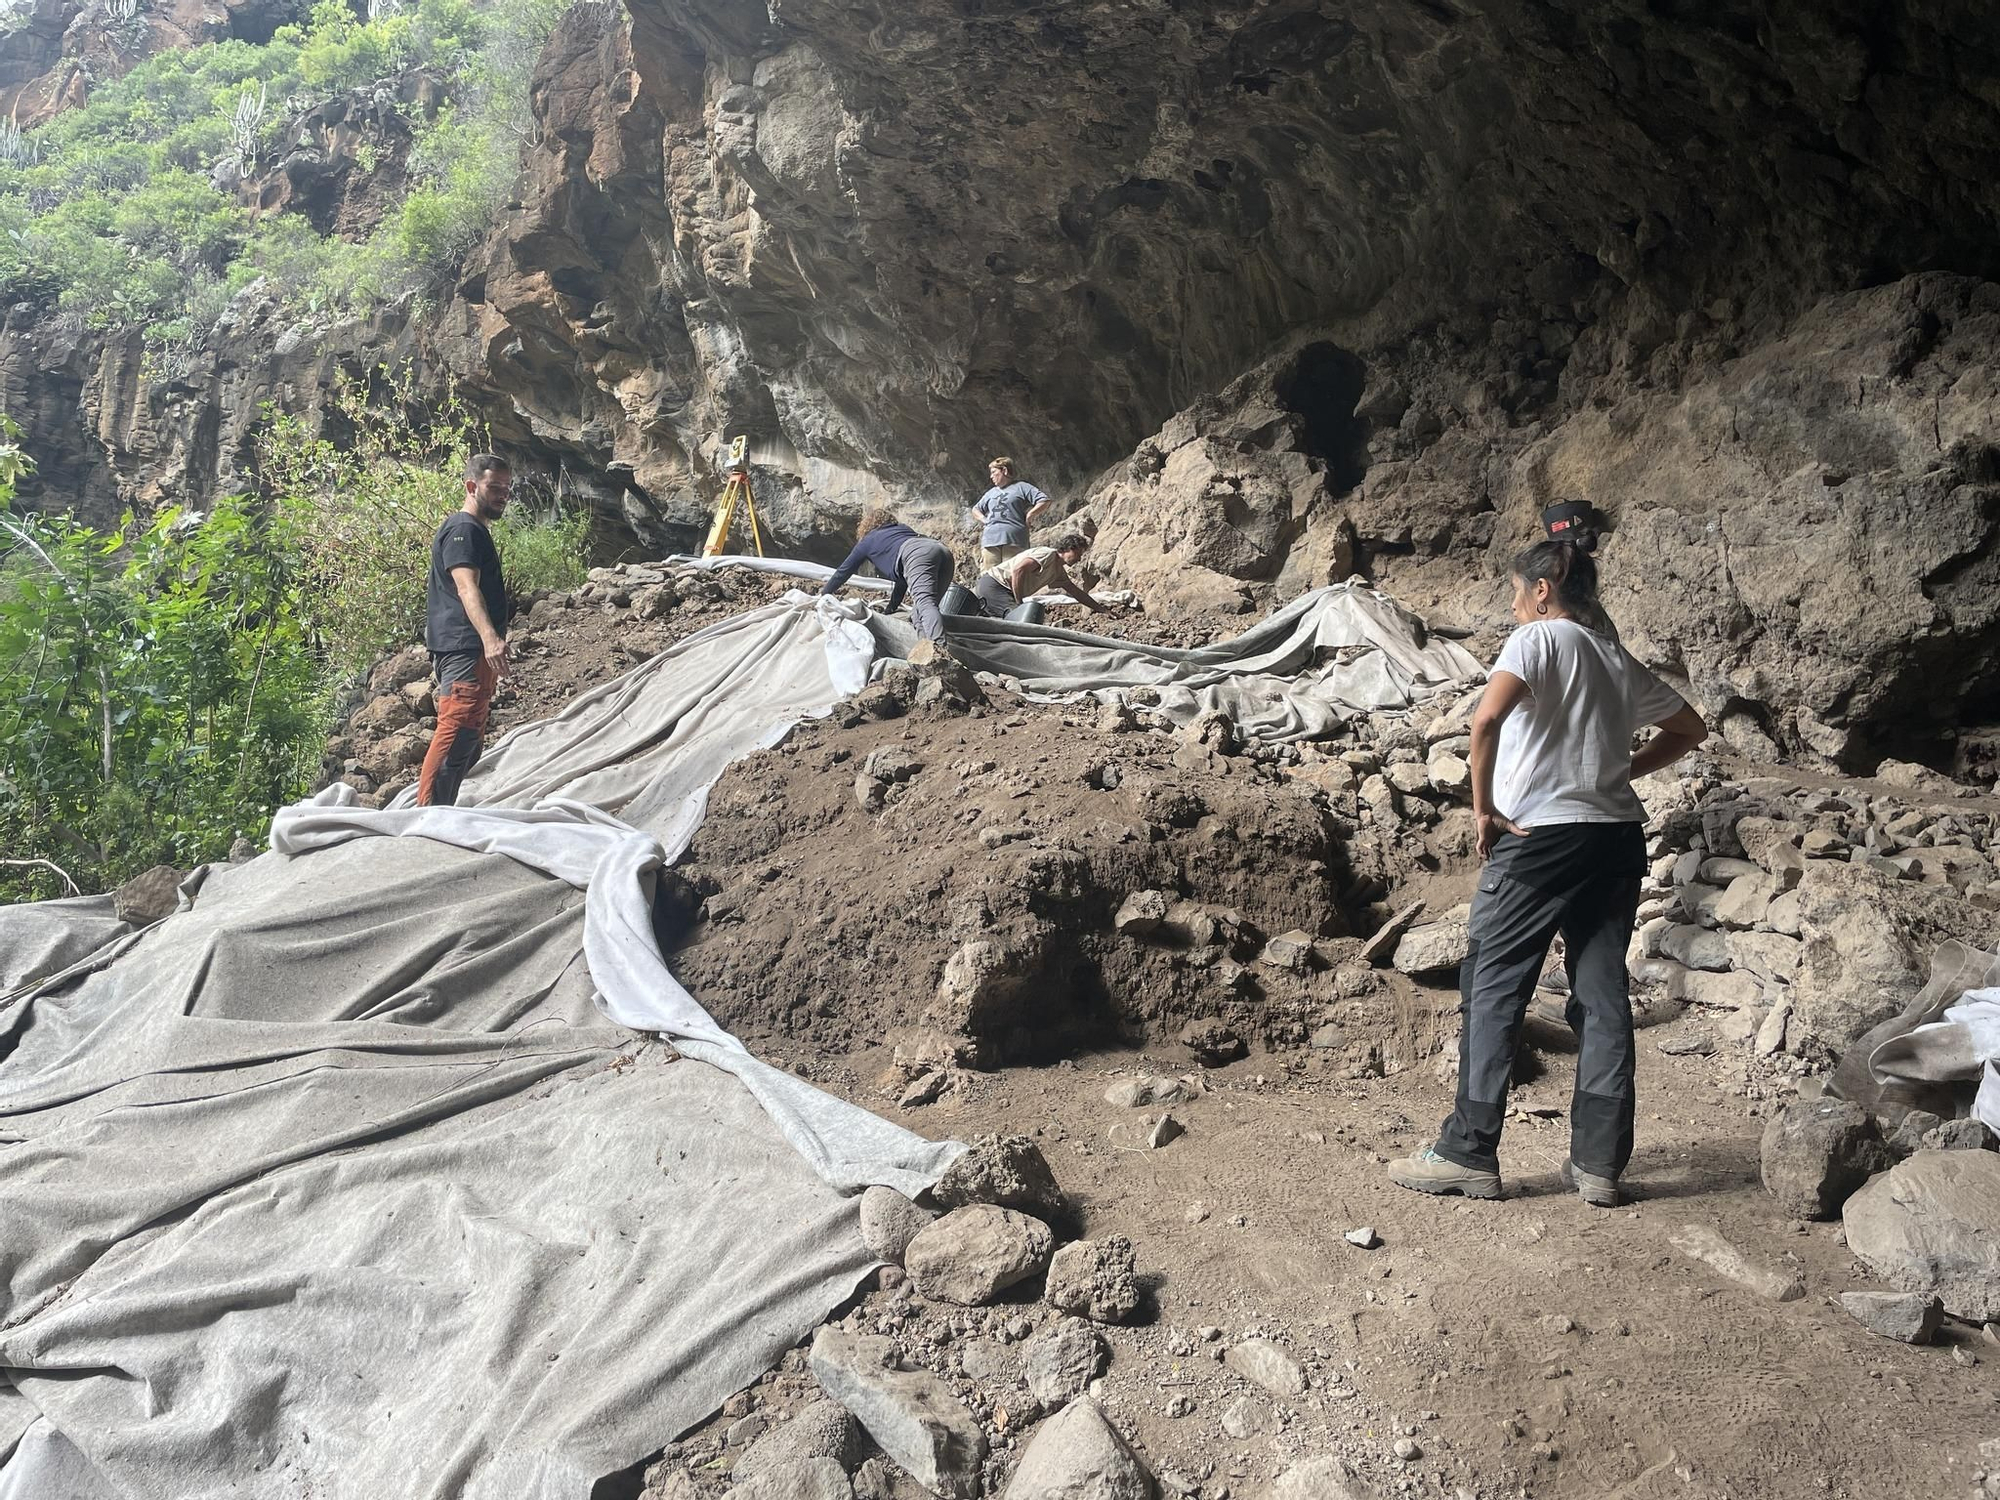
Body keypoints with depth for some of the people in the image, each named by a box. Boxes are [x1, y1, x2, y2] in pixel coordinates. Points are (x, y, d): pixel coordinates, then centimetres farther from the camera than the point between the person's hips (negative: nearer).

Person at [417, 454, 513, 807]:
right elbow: (467, 588, -24)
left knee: (467, 742, 13)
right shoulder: (463, 529, -9)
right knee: (458, 731, -19)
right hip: (465, 648, -11)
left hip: (477, 650, 11)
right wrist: (490, 637, -39)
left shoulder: (477, 531, 24)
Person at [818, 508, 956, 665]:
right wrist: (892, 607, 55)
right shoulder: (902, 528, 43)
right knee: (919, 611, 5)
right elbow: (904, 578, 47)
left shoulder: (868, 541, 28)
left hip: (917, 554, -6)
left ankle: (939, 647, -51)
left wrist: (825, 592, 53)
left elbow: (844, 570, 38)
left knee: (924, 602, -26)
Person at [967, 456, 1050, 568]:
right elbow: (975, 510, 37)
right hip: (990, 542, 6)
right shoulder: (991, 493, 26)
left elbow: (1045, 502, -2)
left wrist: (1029, 516, -5)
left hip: (1014, 543, -5)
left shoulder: (1021, 487, 7)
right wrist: (984, 520, 18)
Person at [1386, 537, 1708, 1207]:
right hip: (1618, 836, 7)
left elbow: (1487, 718, -21)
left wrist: (1482, 807, -12)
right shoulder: (1620, 659, 17)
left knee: (1493, 988, -1)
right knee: (1602, 994, 7)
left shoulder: (1538, 638, -3)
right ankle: (1599, 1161, 10)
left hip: (1540, 834, -7)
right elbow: (1689, 728, 27)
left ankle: (1469, 1152, 0)